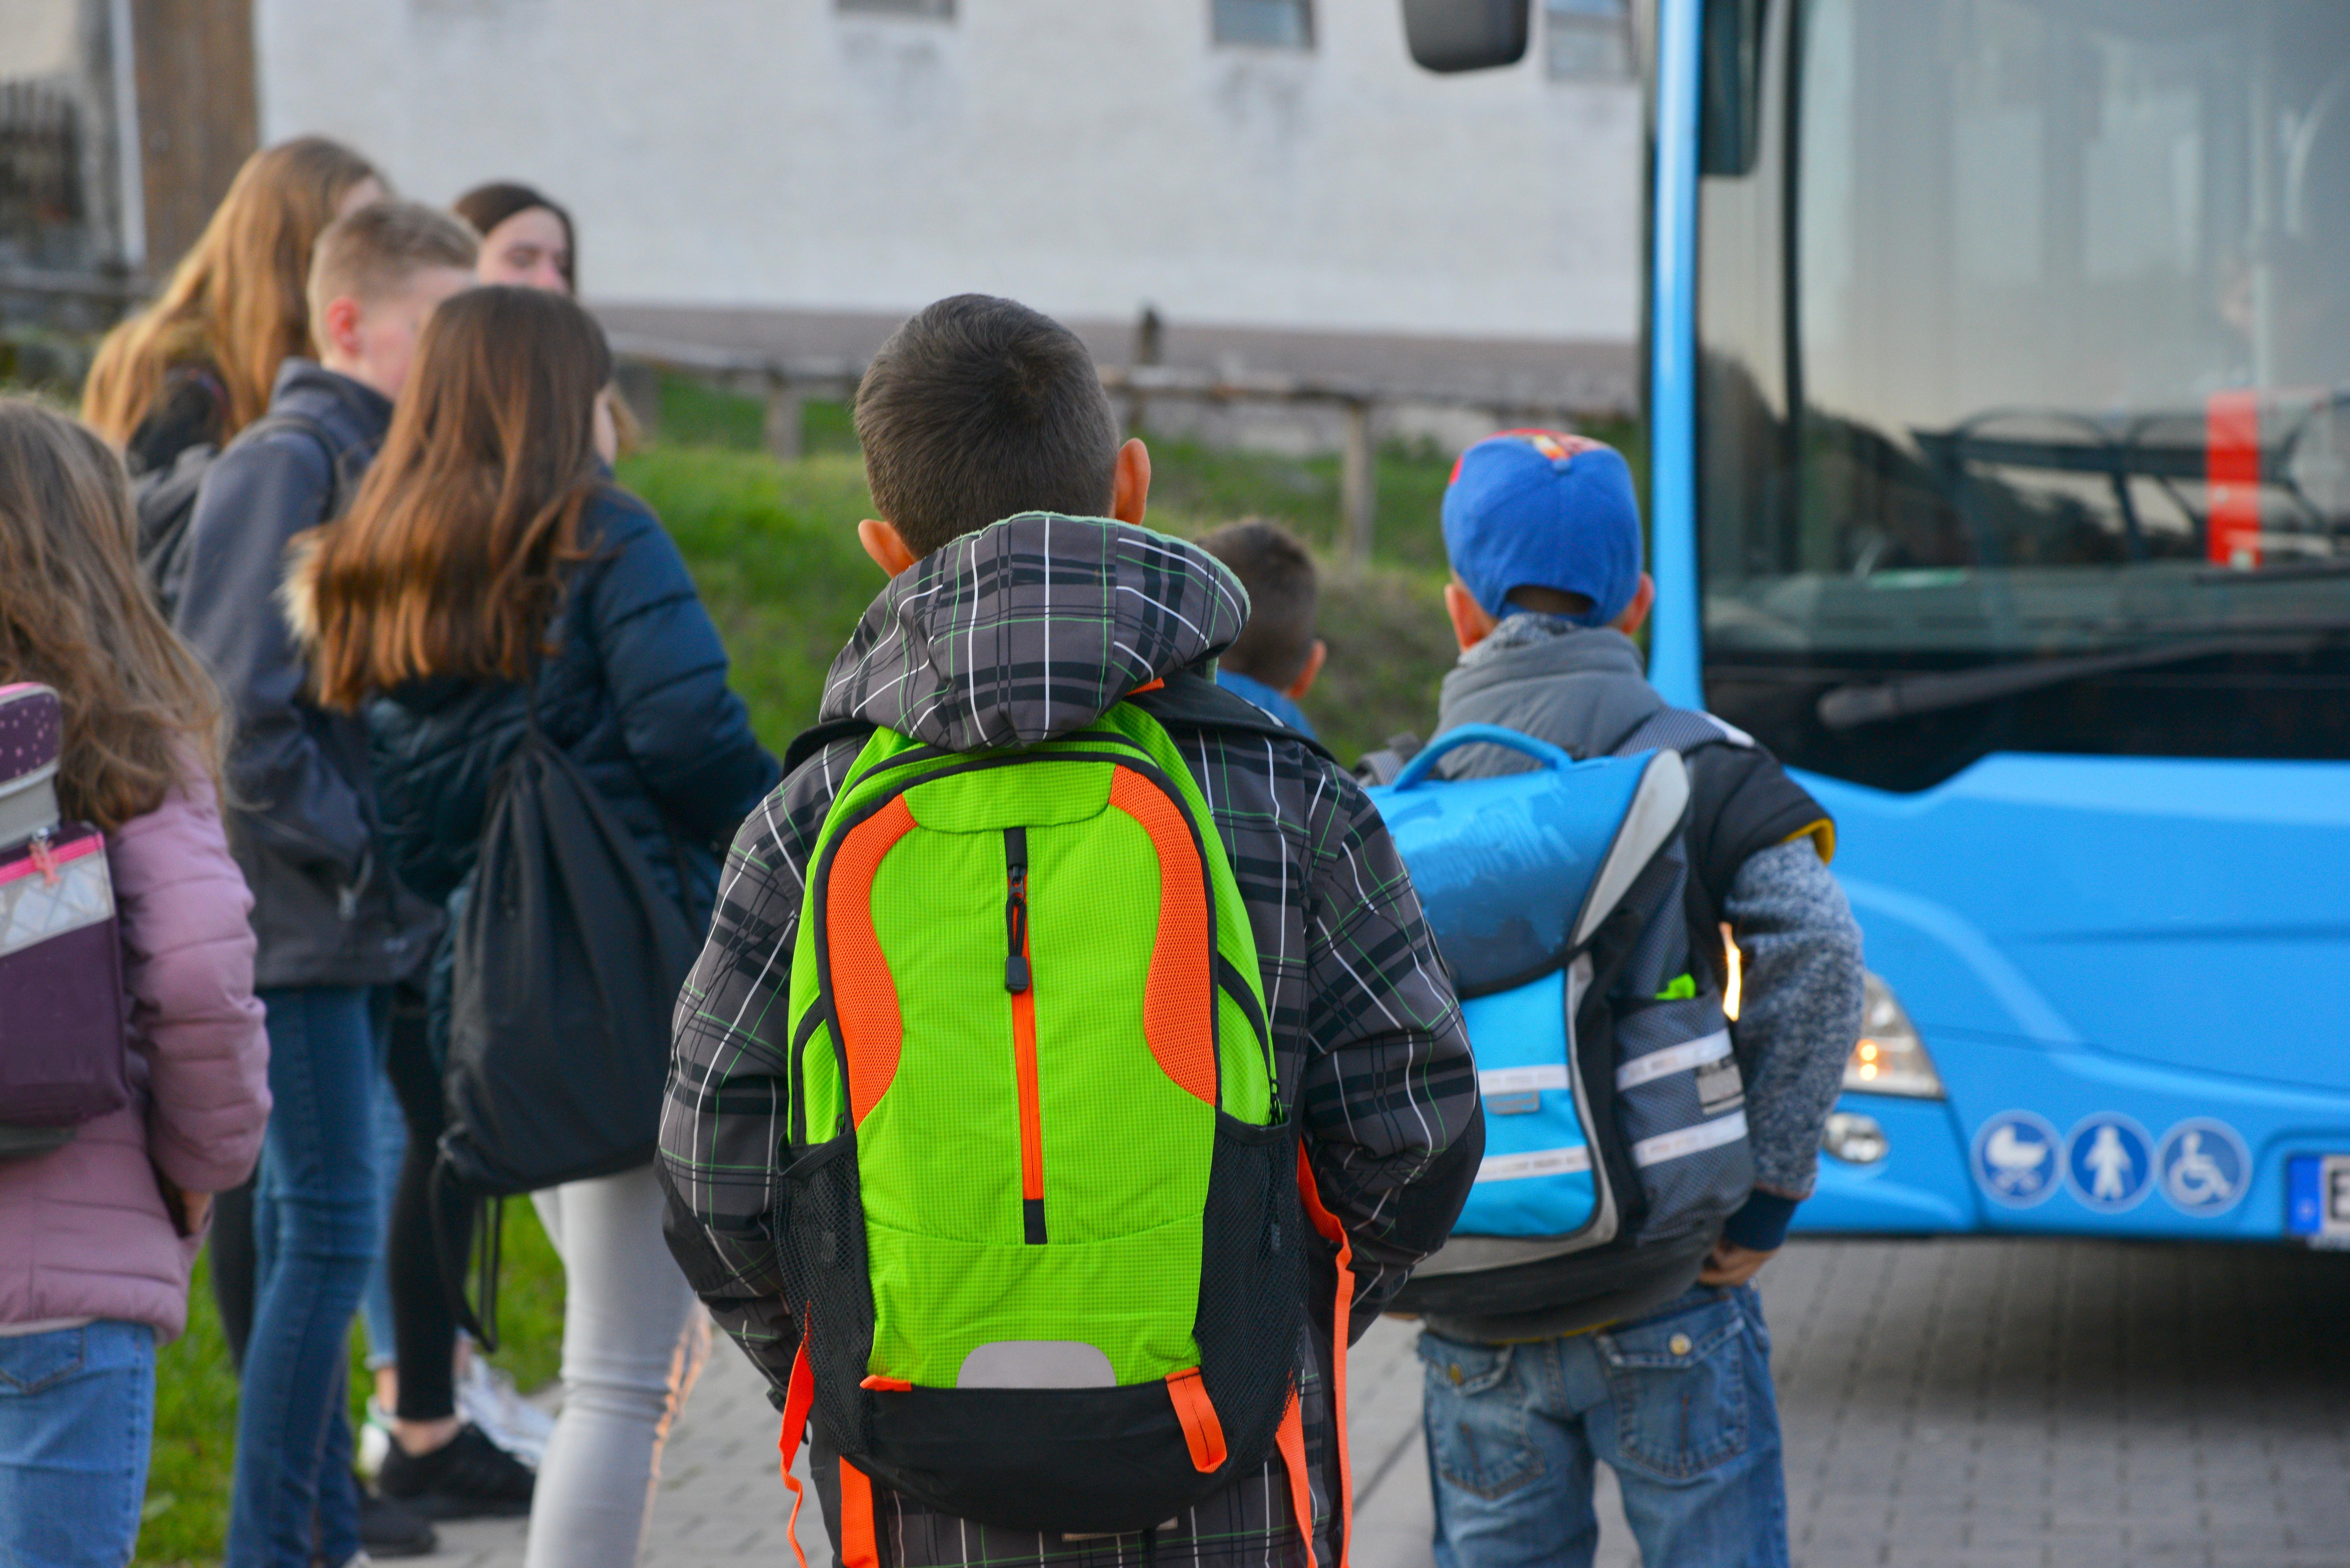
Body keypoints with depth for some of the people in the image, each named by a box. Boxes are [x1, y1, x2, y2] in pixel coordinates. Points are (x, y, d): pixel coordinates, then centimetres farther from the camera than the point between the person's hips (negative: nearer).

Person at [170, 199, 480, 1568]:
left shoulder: (383, 463, 14)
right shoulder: (288, 465, -14)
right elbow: (234, 710, -20)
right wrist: (353, 848, -15)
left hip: (363, 908, 9)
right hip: (296, 918, -9)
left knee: (310, 1222, 14)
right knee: (329, 1226, -7)